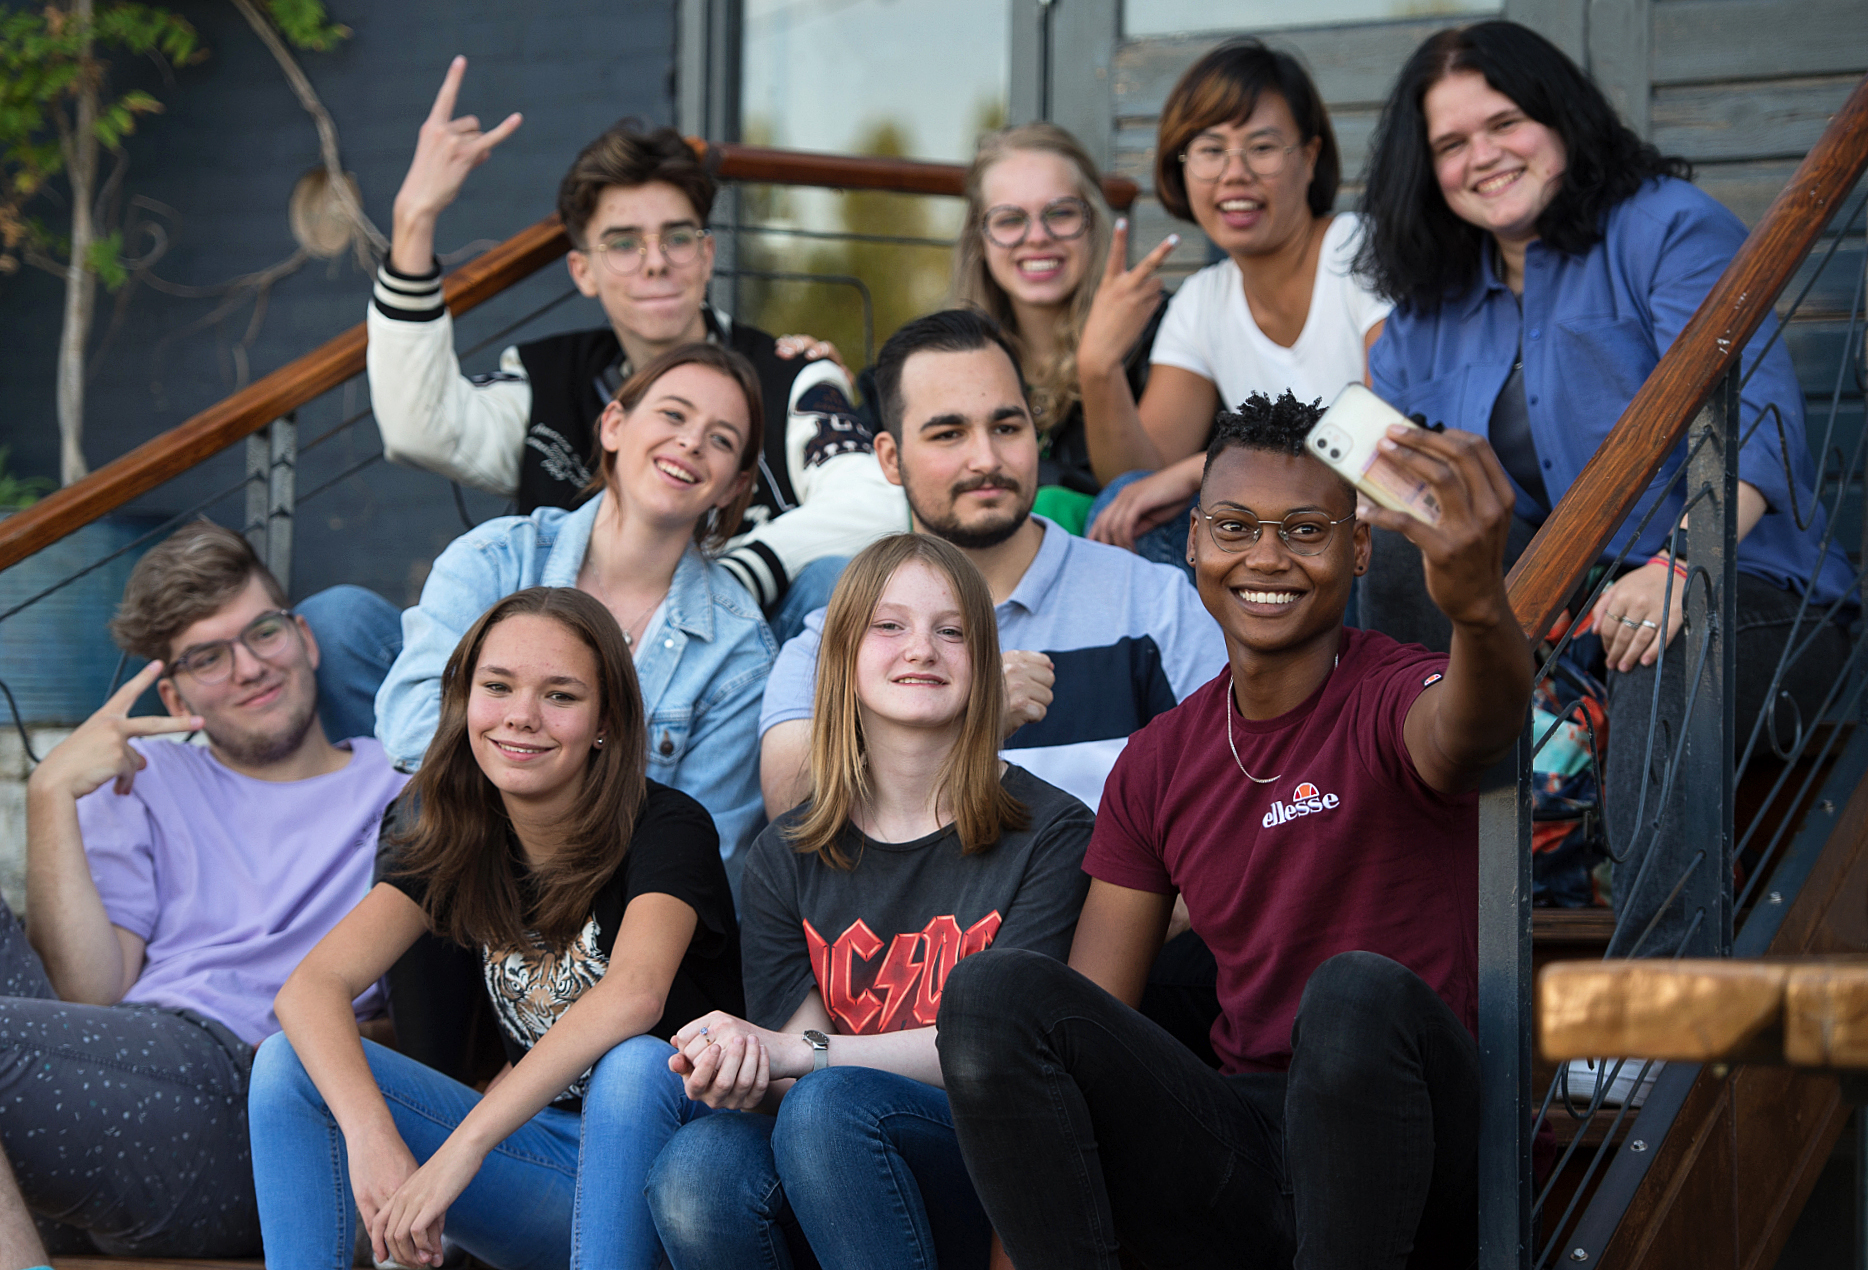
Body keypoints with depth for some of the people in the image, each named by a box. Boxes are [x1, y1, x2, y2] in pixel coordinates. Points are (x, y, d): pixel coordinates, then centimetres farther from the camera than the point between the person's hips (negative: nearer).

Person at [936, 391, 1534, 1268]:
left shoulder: (1391, 700, -4)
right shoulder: (1159, 762, 13)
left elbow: (1466, 731, -32)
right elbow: (1082, 1013, 11)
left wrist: (1480, 611, -57)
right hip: (1243, 1148, 4)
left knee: (1362, 992, -36)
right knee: (991, 987, -15)